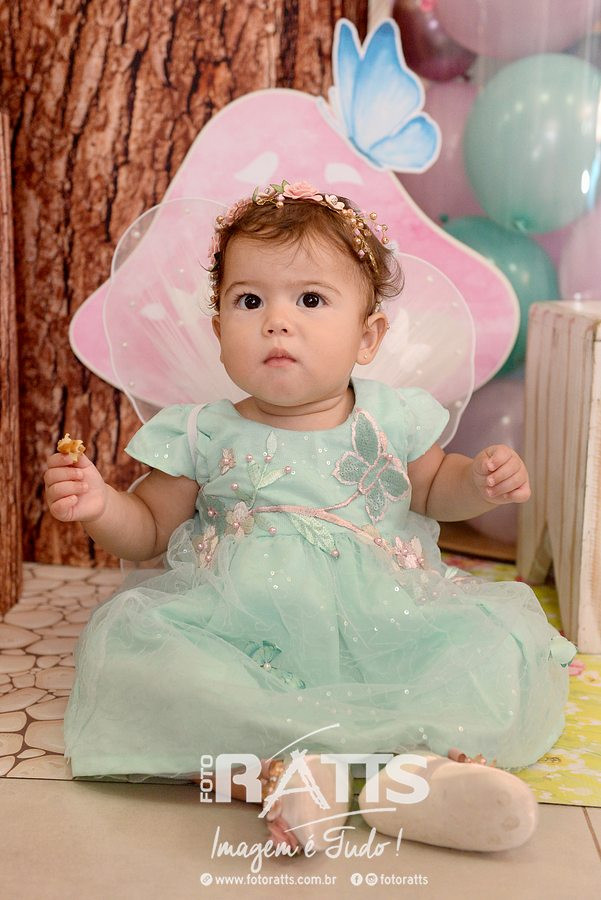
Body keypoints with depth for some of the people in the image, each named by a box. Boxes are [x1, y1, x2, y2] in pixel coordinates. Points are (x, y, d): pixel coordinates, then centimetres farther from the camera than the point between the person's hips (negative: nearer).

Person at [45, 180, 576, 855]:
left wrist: (479, 481, -1)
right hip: (240, 637, -1)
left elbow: (430, 490, 21)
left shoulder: (391, 420, 3)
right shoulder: (204, 436, 1)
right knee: (131, 642, -27)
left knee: (497, 645, -18)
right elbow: (149, 527, 11)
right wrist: (99, 505, -10)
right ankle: (277, 763, -34)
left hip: (382, 631, 1)